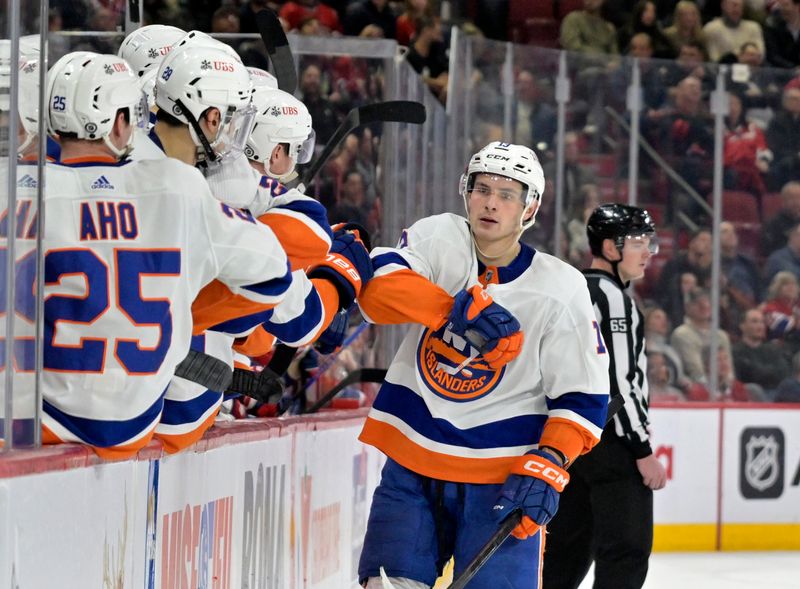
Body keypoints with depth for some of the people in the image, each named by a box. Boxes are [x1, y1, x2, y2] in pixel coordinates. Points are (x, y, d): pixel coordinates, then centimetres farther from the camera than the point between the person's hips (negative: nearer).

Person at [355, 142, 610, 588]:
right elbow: (376, 285, -19)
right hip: (411, 461, 2)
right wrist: (459, 307, -31)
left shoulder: (561, 290, -5)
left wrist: (548, 466, -15)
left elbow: (583, 396, -2)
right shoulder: (439, 238, -2)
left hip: (502, 479, -2)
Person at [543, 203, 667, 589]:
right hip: (611, 440, -10)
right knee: (627, 549, -9)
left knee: (568, 545, 14)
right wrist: (643, 451, -18)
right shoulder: (610, 296, -13)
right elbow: (617, 383, -20)